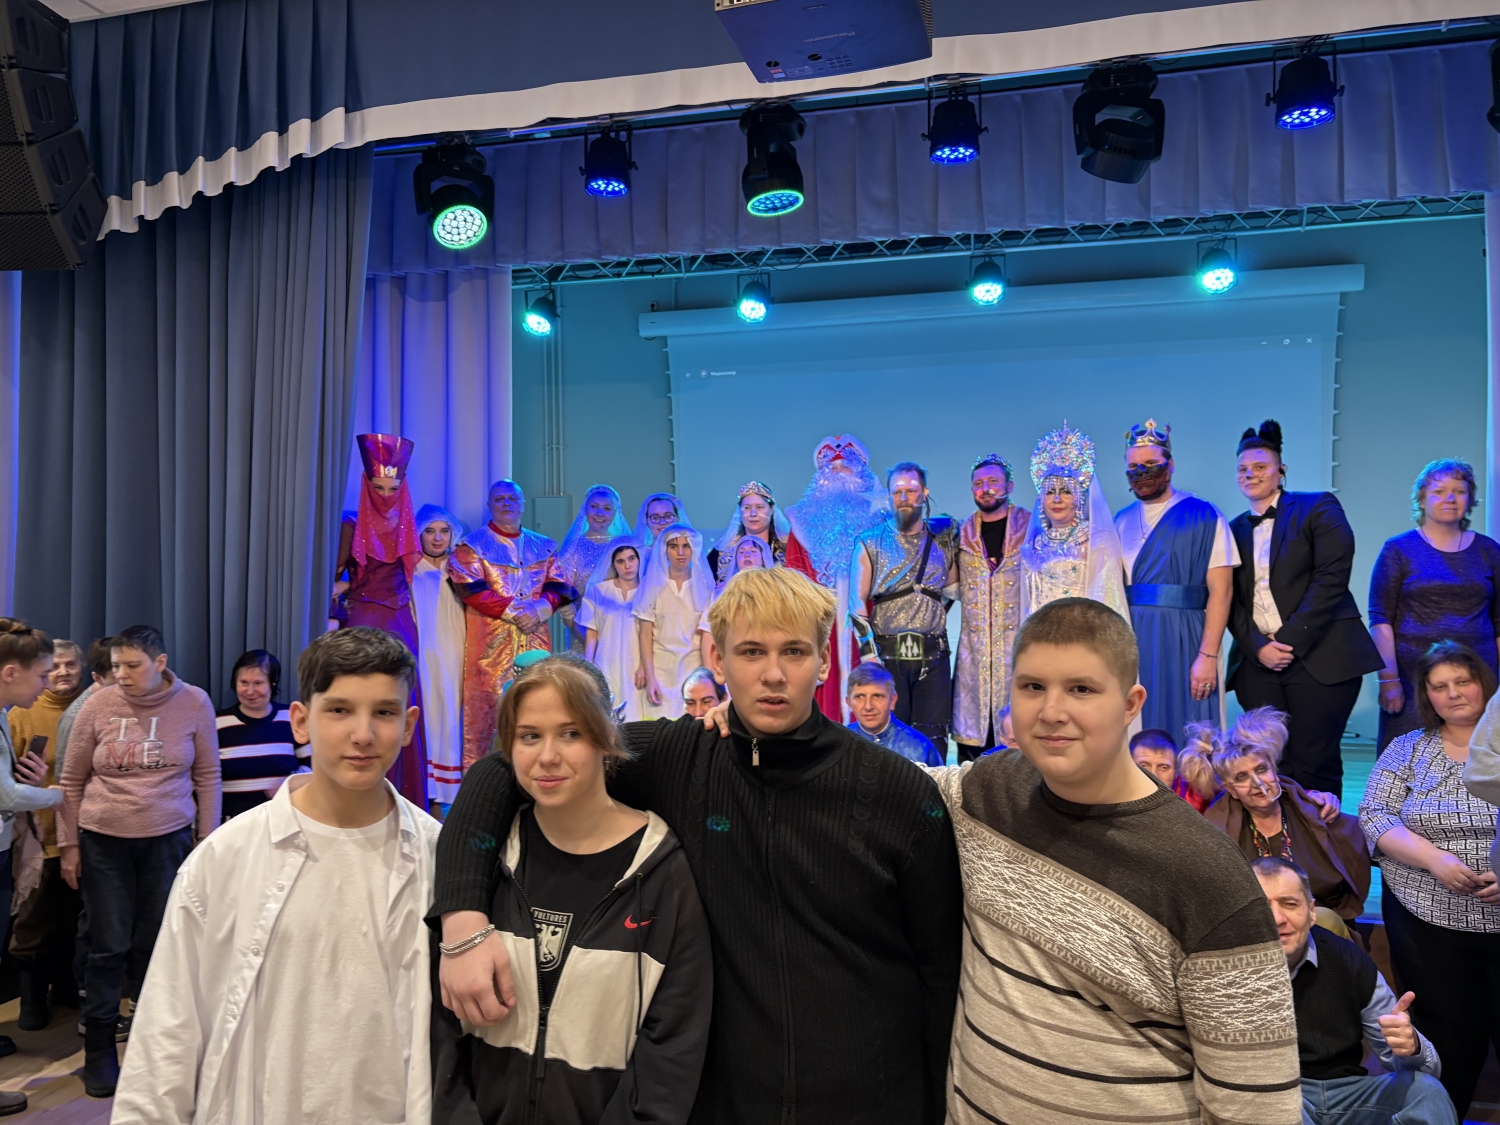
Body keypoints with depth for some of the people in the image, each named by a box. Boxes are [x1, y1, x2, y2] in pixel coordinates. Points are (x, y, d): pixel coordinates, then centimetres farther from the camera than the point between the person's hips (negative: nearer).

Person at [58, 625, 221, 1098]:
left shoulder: (193, 703, -5)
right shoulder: (98, 705, -4)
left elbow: (207, 777, 2)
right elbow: (71, 782, 5)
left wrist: (208, 841, 1)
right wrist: (69, 844, 4)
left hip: (168, 840, 0)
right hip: (103, 841, 0)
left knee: (157, 947, 6)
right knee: (108, 948, 5)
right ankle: (99, 1055, 20)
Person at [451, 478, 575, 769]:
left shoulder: (544, 547, 16)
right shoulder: (472, 546, 5)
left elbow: (558, 587, 8)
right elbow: (471, 589, -8)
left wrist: (539, 608, -12)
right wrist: (513, 611, -15)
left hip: (535, 638, 3)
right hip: (490, 640, -3)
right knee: (487, 706, -6)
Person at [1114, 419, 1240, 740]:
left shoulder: (1203, 516, -2)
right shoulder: (1122, 521, 12)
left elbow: (1220, 592, -6)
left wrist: (1208, 656, -14)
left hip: (1181, 641, -4)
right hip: (1131, 643, 4)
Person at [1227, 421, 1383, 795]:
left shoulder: (1318, 508, 4)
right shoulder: (1236, 529, 17)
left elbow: (1331, 579, -7)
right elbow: (1232, 600, 11)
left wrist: (1290, 639, -12)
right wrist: (1258, 647, -6)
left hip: (1319, 657, -4)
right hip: (1259, 662, 4)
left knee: (1313, 765, -6)